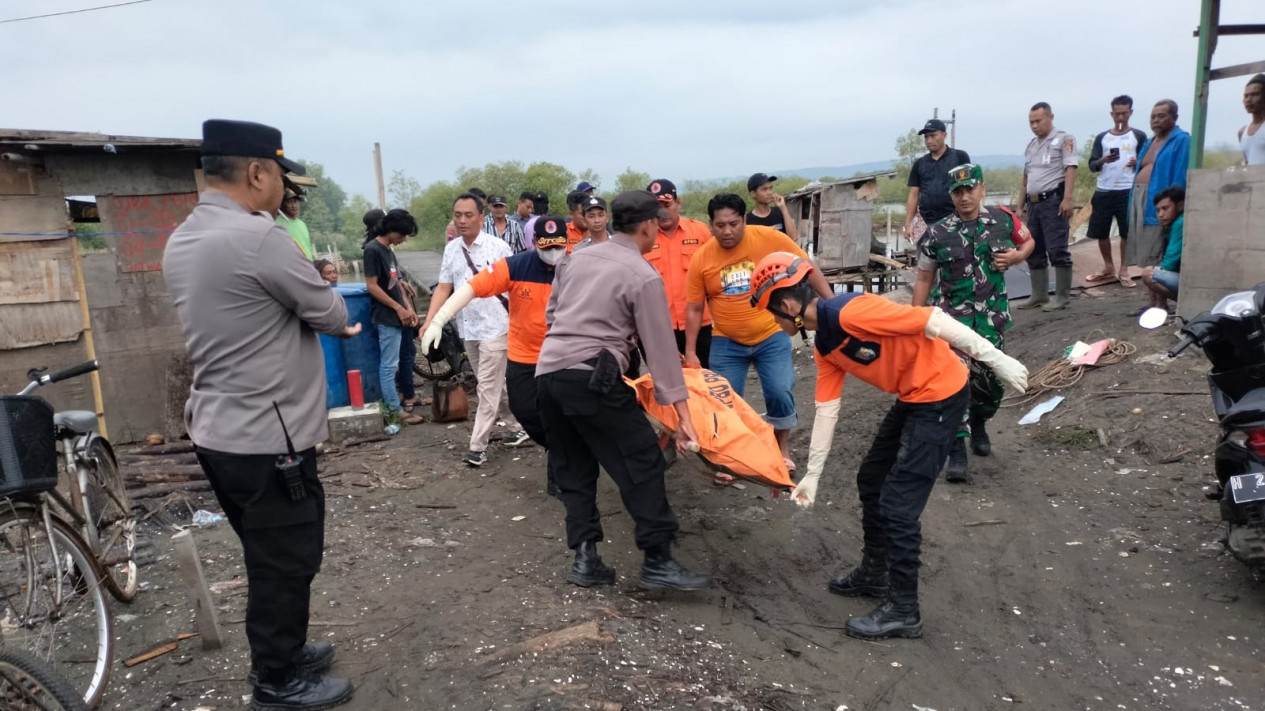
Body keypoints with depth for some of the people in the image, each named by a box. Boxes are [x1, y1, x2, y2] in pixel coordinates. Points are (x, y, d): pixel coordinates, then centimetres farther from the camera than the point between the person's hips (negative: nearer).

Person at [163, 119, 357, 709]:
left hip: (219, 433, 9)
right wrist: (333, 316, 9)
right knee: (286, 564, 8)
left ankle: (278, 656, 39)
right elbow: (333, 315, -12)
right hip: (268, 440, -9)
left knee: (268, 560, 23)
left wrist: (317, 320, 6)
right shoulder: (258, 237, -21)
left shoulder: (181, 241, 8)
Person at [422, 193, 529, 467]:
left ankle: (477, 445, 3)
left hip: (495, 328, -6)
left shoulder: (498, 247, -9)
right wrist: (429, 321, -2)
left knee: (488, 388, -3)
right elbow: (443, 288, 8)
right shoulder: (451, 249, 7)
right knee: (494, 385, 15)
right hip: (468, 329, 6)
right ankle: (518, 427, 30)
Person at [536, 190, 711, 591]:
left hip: (546, 371, 8)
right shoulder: (643, 276, -4)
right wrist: (683, 414, -3)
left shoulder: (576, 257, 15)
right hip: (591, 378, -7)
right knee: (642, 462, 1)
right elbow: (661, 349, -6)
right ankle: (658, 562, 3)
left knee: (573, 469, 16)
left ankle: (585, 557, 16)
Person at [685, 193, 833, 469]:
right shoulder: (701, 258, -9)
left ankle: (783, 450, 18)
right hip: (727, 342, 1)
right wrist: (690, 352, -3)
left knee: (780, 392, -7)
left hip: (771, 336, -1)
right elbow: (693, 309, -2)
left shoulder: (770, 238, -13)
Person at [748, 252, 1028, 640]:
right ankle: (875, 573, 36)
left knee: (898, 503, -7)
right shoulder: (824, 348, 4)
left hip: (941, 393, -10)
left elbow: (933, 321, -25)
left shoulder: (850, 311, -25)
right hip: (912, 398, 10)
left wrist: (995, 359, -21)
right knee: (871, 481, 18)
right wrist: (812, 474, 8)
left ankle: (903, 610, 7)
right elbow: (827, 410, 7)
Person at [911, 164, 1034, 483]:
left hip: (992, 315, 3)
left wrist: (1014, 257, -3)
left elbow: (1028, 241, 20)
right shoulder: (937, 234, -4)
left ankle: (978, 424, 42)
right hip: (951, 313, -3)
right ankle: (957, 453, -12)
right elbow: (924, 280, 3)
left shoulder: (1003, 220, 1)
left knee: (991, 379, 10)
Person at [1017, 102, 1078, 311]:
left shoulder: (1064, 139, -1)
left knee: (1057, 250, -8)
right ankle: (1039, 295, 17)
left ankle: (1063, 296, -3)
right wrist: (1020, 206, 19)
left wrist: (1067, 199, -23)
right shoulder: (1031, 145, 20)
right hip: (1034, 204, 8)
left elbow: (1070, 169, -12)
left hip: (1053, 201, -8)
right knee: (1033, 251, 9)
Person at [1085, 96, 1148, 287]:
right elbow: (1092, 165, 5)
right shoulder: (1101, 137, 10)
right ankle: (1108, 268, 21)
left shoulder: (1139, 136, 6)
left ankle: (1123, 271, 10)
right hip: (1103, 192, 2)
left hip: (1127, 191, -2)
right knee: (1100, 232, 5)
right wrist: (1103, 160, -16)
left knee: (1127, 232, 0)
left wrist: (1138, 162, -16)